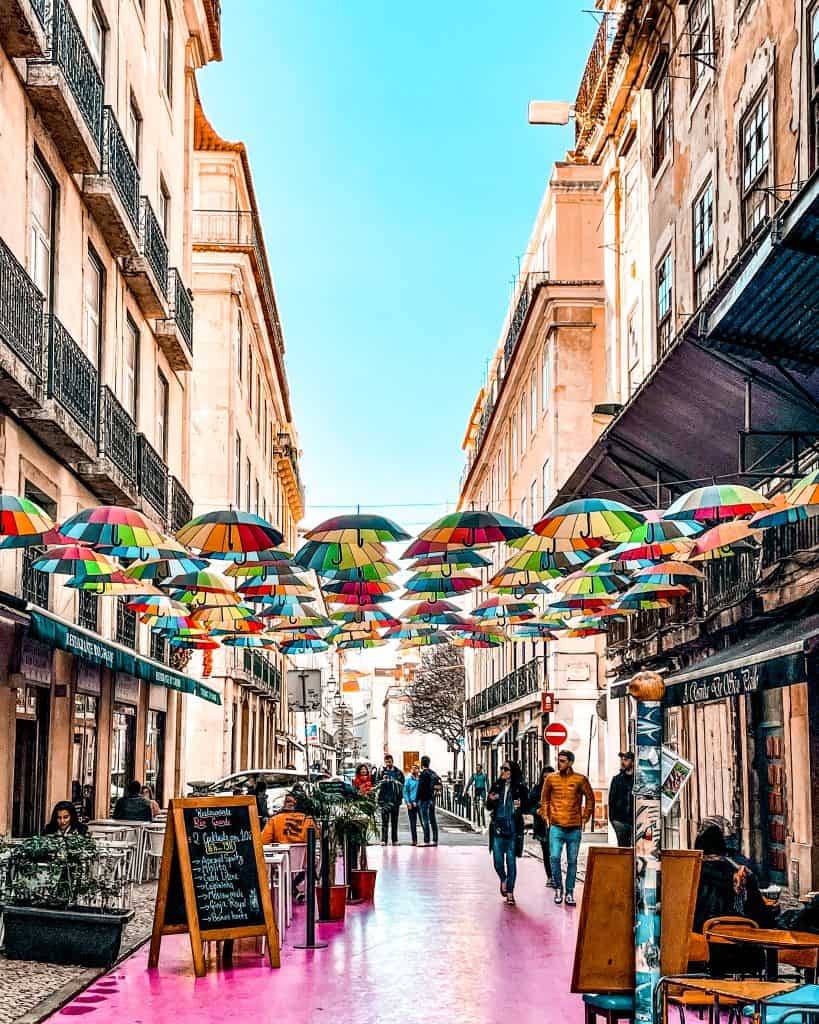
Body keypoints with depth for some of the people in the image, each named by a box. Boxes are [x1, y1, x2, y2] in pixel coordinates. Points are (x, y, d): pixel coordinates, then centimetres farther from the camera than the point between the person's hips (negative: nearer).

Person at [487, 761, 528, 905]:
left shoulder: (520, 788, -1)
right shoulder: (496, 785, 7)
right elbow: (489, 807, 12)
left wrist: (520, 805, -17)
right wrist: (491, 800, -10)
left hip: (513, 828, -2)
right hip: (497, 827, 3)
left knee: (511, 860, 0)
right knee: (497, 860, 2)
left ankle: (510, 891, 10)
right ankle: (503, 879, 33)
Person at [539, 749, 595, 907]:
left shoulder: (580, 779, -1)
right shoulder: (551, 778, 3)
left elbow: (590, 798, 10)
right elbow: (544, 798, 15)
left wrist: (585, 817, 4)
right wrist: (545, 816, 7)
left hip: (574, 828, 0)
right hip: (556, 827, 0)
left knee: (572, 861, 6)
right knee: (554, 858, -12)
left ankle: (569, 893, 16)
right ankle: (558, 888, 7)